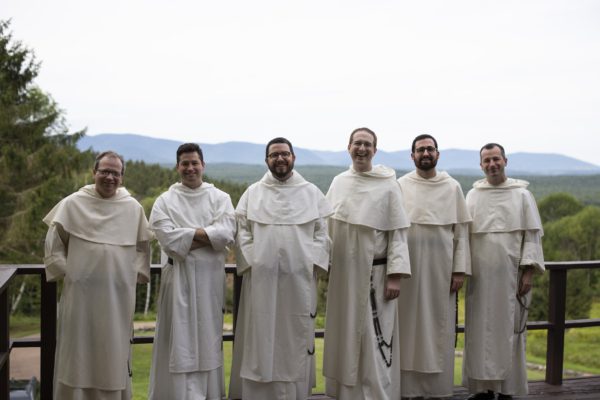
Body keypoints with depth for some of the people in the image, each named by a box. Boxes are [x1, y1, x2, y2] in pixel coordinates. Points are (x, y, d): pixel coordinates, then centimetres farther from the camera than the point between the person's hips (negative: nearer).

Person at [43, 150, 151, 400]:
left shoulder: (134, 208, 6)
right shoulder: (73, 204, 1)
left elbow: (142, 247, 14)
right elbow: (54, 244, 5)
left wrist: (135, 273, 3)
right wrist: (66, 272, -2)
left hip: (118, 293, 1)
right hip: (80, 292, -1)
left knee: (114, 351, 8)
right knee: (78, 349, 5)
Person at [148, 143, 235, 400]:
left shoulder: (220, 198, 7)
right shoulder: (165, 201, 5)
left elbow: (226, 234, -9)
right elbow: (168, 239, -10)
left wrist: (187, 233, -11)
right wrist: (206, 236, -11)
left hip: (210, 278, 1)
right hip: (178, 277, -1)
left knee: (207, 338, 6)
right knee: (180, 340, -1)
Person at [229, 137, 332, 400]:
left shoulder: (312, 193, 9)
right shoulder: (252, 193, 8)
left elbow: (322, 233, 6)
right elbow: (243, 233, 4)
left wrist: (312, 264, -4)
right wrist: (252, 264, -6)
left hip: (299, 278, 0)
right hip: (261, 278, 0)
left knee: (296, 337, 4)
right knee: (261, 337, 1)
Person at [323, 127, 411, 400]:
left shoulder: (388, 185, -4)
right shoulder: (338, 182, 7)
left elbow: (398, 233, -6)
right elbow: (327, 227, 10)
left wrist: (395, 275, -12)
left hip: (374, 274, -4)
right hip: (342, 273, 4)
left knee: (375, 340, -2)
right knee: (345, 338, 11)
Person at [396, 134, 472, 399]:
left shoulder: (452, 187, 6)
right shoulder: (400, 186, 3)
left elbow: (461, 231, 5)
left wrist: (460, 269, -1)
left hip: (441, 268, 1)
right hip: (407, 268, -1)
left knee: (438, 328, 5)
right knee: (408, 327, 3)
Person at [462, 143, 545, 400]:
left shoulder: (522, 195, 2)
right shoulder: (472, 196, 8)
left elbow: (532, 235, 0)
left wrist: (528, 272, -7)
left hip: (510, 275, -2)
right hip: (480, 275, 2)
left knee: (509, 330, 2)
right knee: (480, 331, 4)